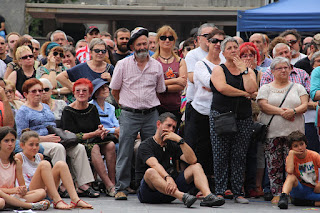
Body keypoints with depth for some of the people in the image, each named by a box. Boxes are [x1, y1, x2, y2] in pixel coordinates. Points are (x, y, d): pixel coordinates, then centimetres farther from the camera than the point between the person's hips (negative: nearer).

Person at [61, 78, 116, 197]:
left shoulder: (92, 109, 12)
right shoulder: (68, 111, -5)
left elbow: (98, 130, 10)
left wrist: (102, 132, -16)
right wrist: (94, 134, -19)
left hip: (93, 142, 5)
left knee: (110, 145, -23)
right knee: (94, 148, -34)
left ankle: (113, 182, -28)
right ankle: (109, 186, -40)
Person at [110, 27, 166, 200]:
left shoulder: (156, 66, 7)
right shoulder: (122, 65, 2)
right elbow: (114, 91, 9)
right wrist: (128, 104, 9)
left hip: (151, 115, 2)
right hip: (129, 114, -2)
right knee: (124, 153, -5)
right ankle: (121, 188, -1)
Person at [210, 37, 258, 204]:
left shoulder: (248, 71, 13)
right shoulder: (218, 70, 5)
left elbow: (252, 89, -6)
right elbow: (222, 88, -13)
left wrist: (244, 70, -4)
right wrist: (244, 93, -7)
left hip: (243, 118, 2)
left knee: (239, 156, 2)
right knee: (220, 156, -4)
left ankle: (238, 192, 5)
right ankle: (219, 191, 0)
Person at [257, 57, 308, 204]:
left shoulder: (297, 87, 15)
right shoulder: (266, 88, 10)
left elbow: (304, 105, 4)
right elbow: (263, 105, -5)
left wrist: (294, 111, -17)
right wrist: (281, 112, -16)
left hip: (294, 131, 1)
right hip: (272, 132, -1)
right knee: (274, 165, -4)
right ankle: (276, 194, 1)